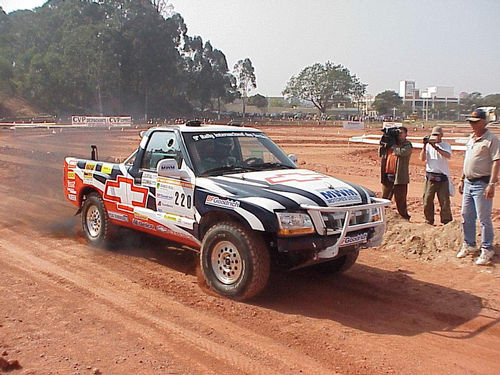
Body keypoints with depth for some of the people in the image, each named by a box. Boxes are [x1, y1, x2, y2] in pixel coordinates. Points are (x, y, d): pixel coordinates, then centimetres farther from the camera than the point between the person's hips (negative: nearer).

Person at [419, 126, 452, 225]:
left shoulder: (446, 145, 3)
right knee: (427, 200, 5)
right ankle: (429, 221, 18)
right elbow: (422, 158, 0)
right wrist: (424, 146, -10)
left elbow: (448, 155, -18)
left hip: (442, 177, -2)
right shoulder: (428, 145, 9)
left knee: (444, 201, -2)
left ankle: (447, 222, 9)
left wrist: (436, 147, -25)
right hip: (430, 176, 2)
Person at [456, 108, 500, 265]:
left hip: (482, 184, -8)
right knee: (466, 216, 13)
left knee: (484, 218, -3)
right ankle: (468, 245, 27)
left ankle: (487, 249, 8)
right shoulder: (471, 139, 14)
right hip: (468, 183, 8)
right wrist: (462, 180, 20)